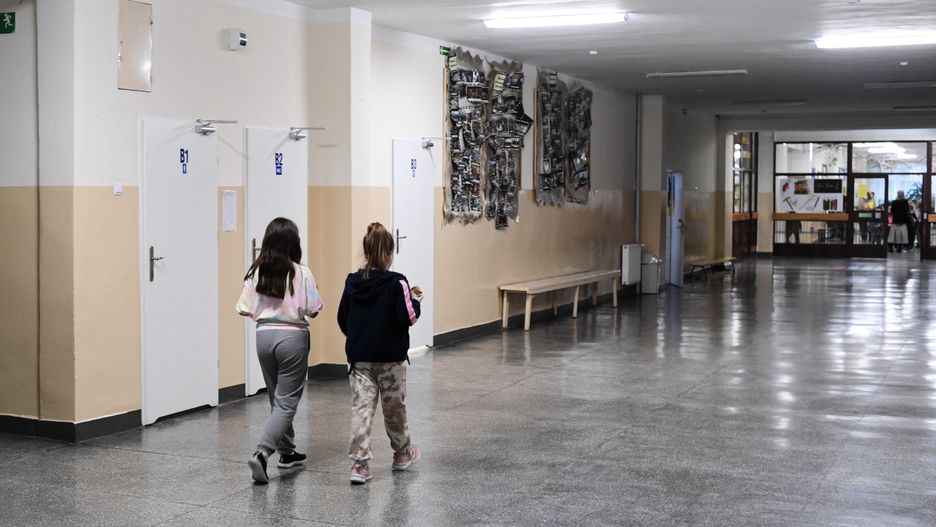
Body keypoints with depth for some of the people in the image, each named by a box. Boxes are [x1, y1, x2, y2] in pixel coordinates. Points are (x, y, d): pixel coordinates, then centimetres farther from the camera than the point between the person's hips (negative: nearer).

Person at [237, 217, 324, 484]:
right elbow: (314, 309, -13)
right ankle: (261, 453, -16)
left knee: (277, 398, 19)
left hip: (264, 335, 5)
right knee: (286, 402, 0)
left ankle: (287, 452, 28)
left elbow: (244, 308, -1)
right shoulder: (301, 273, -12)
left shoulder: (256, 272, -2)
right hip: (292, 336, -5)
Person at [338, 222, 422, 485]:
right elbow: (408, 317, -16)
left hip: (359, 357, 3)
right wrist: (415, 300, 2)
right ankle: (402, 453, 34)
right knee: (394, 407, 15)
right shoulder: (396, 282, -13)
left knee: (361, 408, 0)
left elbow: (343, 320, 8)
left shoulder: (352, 282, 1)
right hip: (391, 357, -3)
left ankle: (359, 464, -9)